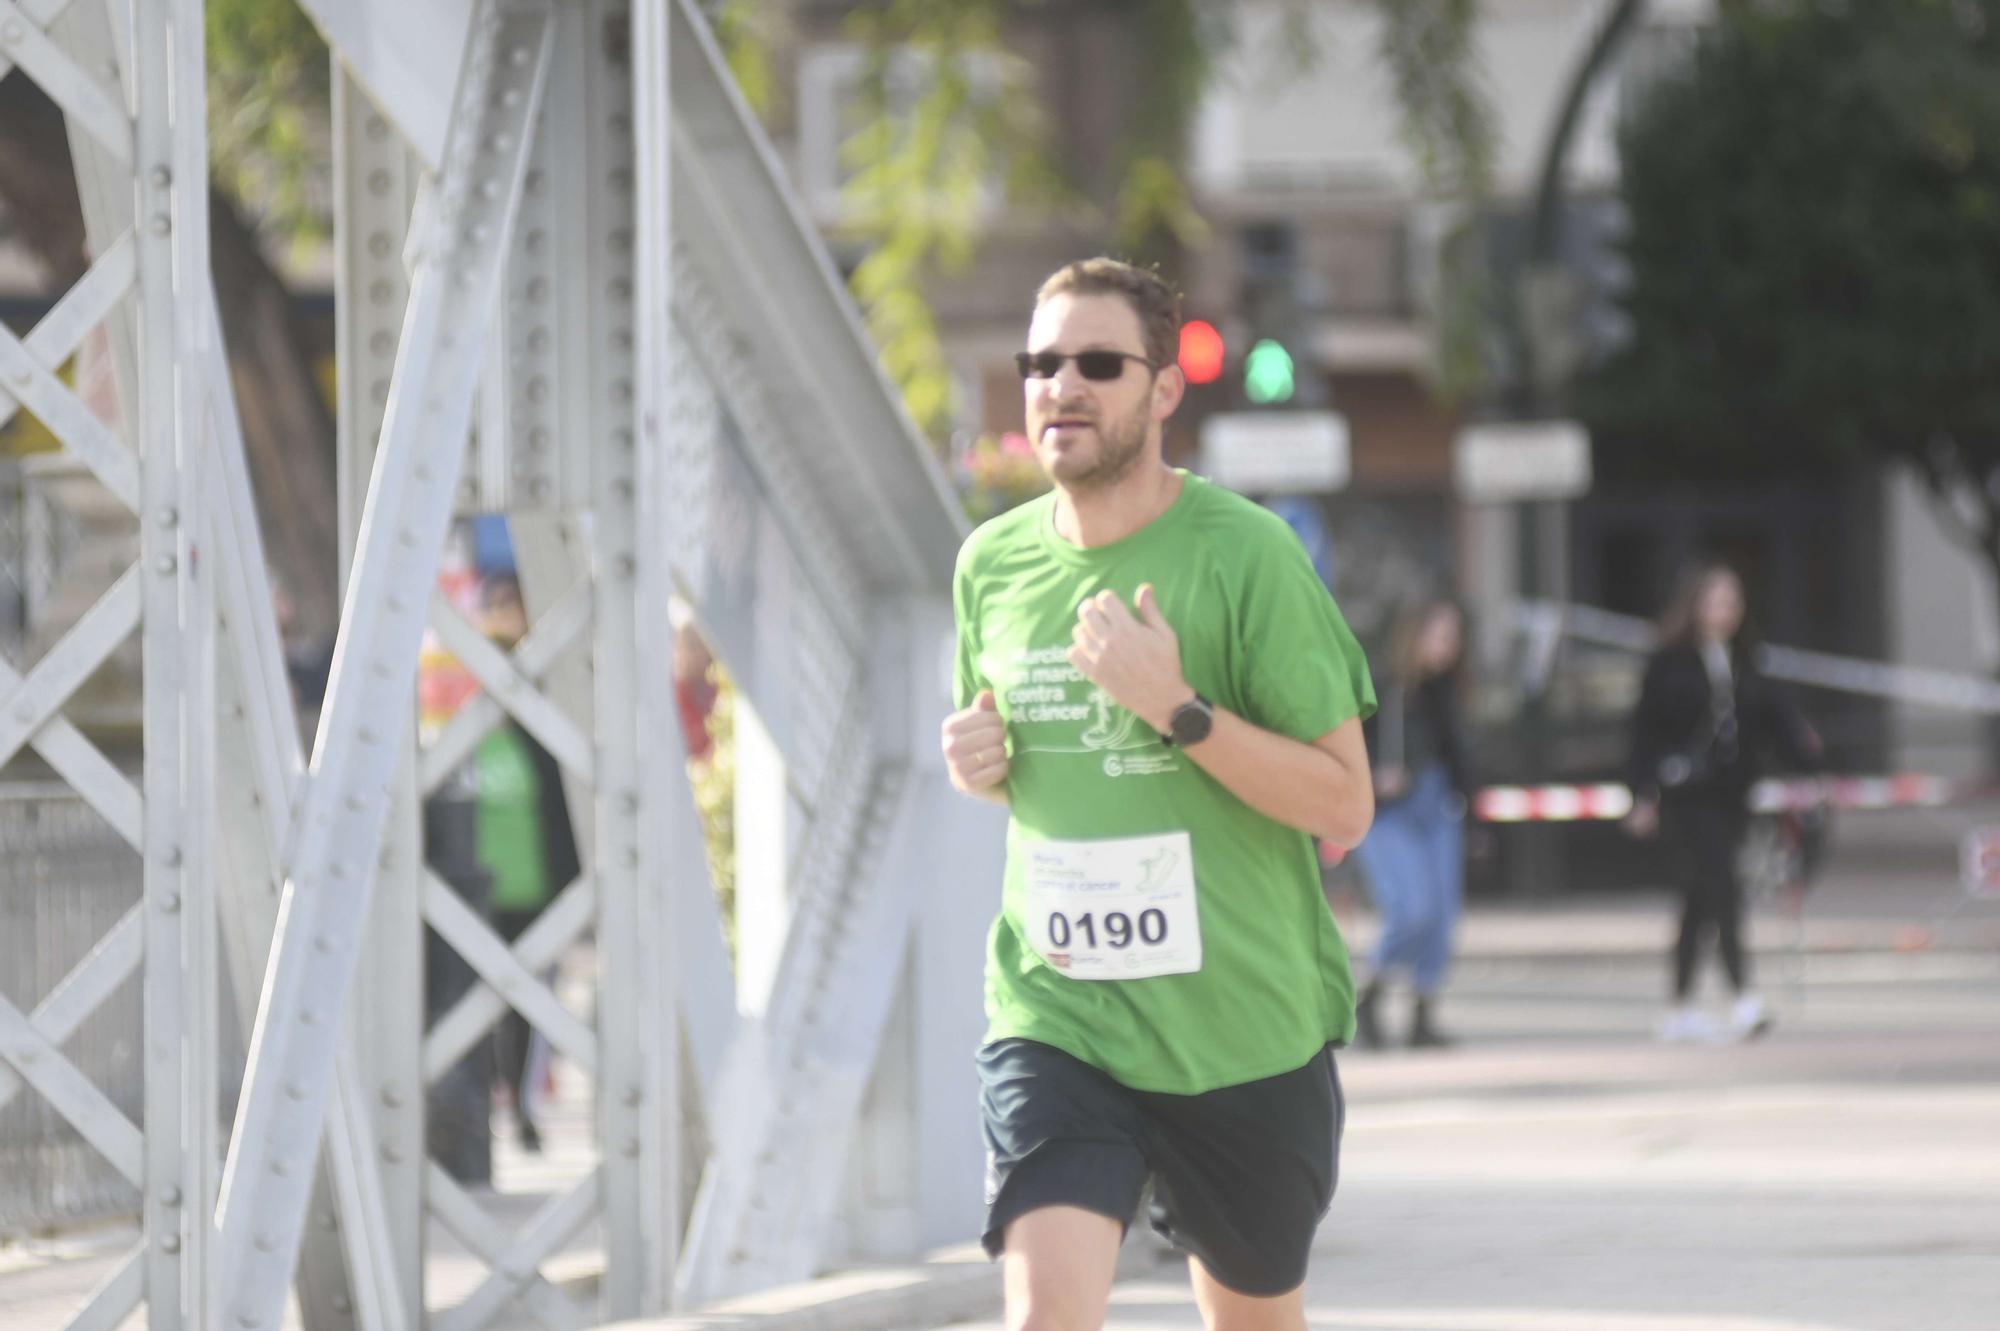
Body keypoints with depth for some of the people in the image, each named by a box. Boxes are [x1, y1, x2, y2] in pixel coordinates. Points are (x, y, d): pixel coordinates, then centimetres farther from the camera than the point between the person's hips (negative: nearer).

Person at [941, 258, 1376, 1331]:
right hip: (1053, 1018, 2)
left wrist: (1175, 707, -23)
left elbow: (1343, 807, -12)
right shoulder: (993, 562, 6)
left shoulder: (1242, 555, -9)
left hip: (1242, 1029, -2)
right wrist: (979, 766, 0)